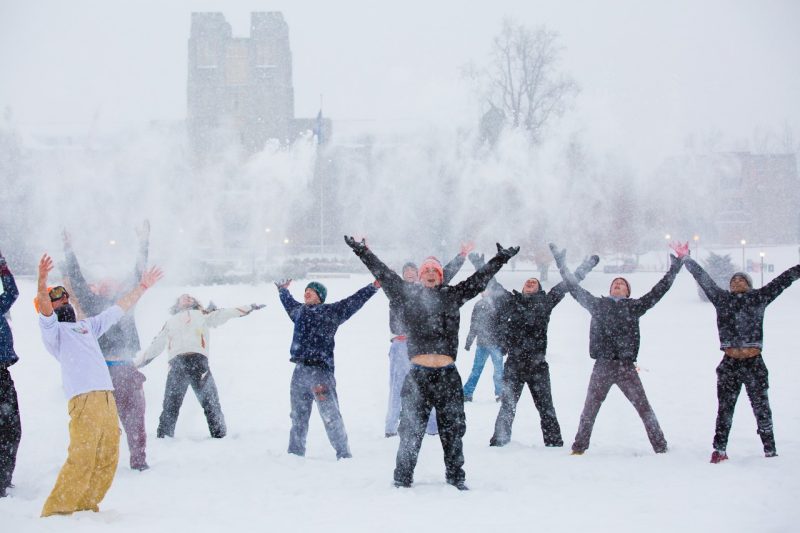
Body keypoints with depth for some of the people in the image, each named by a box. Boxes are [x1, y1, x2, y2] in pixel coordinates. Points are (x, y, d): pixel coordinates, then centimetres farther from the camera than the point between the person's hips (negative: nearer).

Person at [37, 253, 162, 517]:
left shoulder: (87, 325, 29)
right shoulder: (53, 330, 6)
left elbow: (118, 309, 36)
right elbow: (44, 309, -15)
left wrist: (142, 288, 38)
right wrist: (42, 282, -32)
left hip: (108, 399, 8)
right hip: (83, 400, -8)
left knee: (107, 460, 6)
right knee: (81, 460, -15)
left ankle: (86, 507, 15)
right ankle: (56, 512, -9)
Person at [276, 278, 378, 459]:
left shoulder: (330, 311, -1)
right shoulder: (299, 310, 18)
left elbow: (353, 301, -8)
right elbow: (289, 303, 40)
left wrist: (372, 287, -17)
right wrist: (283, 290, 56)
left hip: (320, 371, -7)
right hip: (300, 371, 7)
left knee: (330, 415, -10)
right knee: (298, 415, 15)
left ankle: (344, 454, -6)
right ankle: (295, 451, 27)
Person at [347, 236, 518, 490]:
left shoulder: (452, 296, 12)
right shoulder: (409, 294, 10)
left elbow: (479, 279, 14)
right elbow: (384, 274, 9)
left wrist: (500, 260, 13)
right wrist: (363, 252, 7)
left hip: (448, 374, 1)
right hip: (418, 374, -1)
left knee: (452, 429, 7)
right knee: (411, 429, 2)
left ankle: (456, 478, 17)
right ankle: (402, 479, 9)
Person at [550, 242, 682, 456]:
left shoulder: (634, 306, 12)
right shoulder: (598, 304, 15)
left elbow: (659, 290, 12)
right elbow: (574, 288, 17)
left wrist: (675, 267, 12)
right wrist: (561, 265, 17)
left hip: (626, 366, -1)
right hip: (602, 366, 1)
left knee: (644, 408, -2)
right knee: (589, 409, 4)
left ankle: (661, 447, 3)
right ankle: (579, 447, 13)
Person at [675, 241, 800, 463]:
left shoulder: (759, 297, 10)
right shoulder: (722, 298, 12)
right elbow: (703, 278, 13)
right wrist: (686, 258, 13)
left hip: (754, 364, -1)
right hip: (729, 364, 1)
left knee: (762, 408, 3)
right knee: (725, 409, 5)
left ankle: (770, 451, 11)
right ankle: (719, 449, 11)